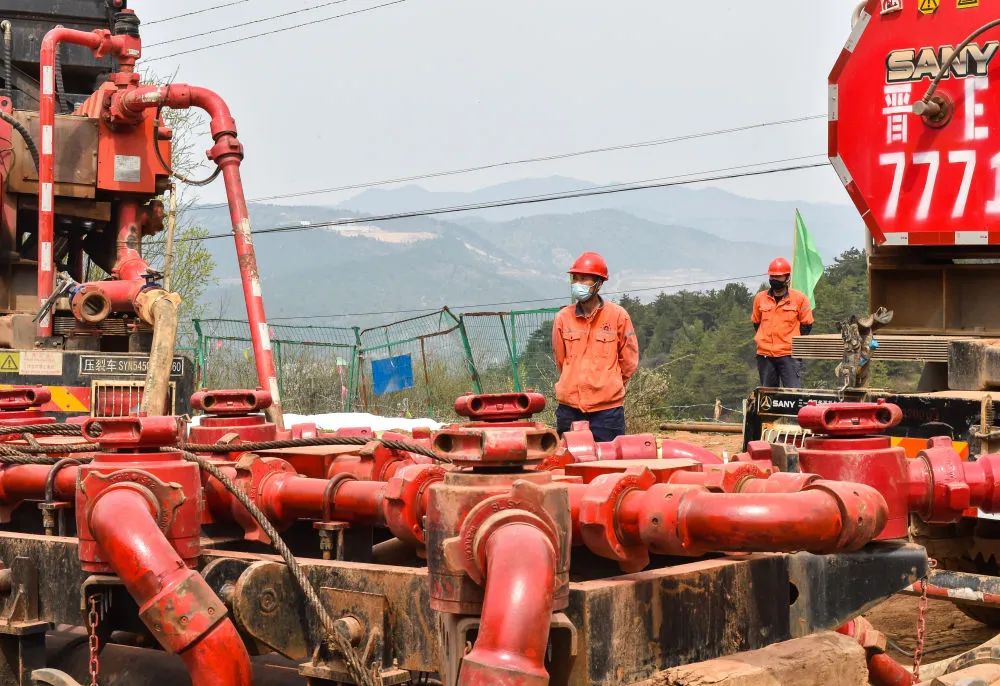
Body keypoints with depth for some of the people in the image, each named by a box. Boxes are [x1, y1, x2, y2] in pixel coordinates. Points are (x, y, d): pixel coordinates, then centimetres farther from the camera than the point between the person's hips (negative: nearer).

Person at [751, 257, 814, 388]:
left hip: (789, 354, -3)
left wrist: (794, 342, 2)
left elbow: (807, 325, 6)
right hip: (764, 354, 3)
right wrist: (764, 340, 12)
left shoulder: (799, 298, -1)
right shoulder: (760, 298, 8)